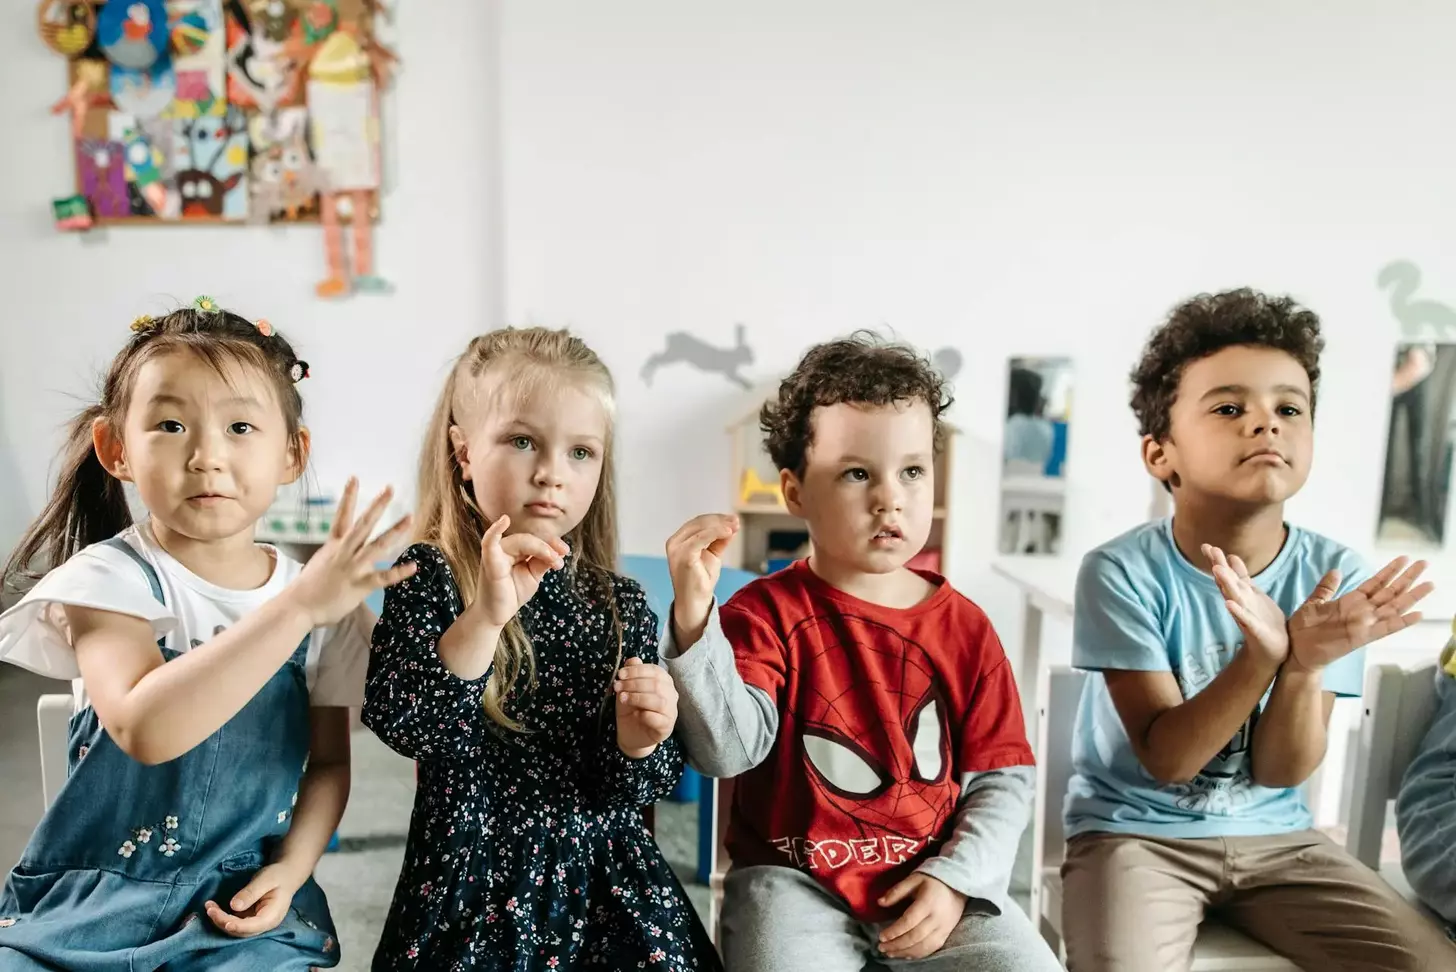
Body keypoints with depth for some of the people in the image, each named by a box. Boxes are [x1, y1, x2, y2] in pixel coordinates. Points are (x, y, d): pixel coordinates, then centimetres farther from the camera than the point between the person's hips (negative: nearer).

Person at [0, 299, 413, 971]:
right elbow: (144, 729, -29)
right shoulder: (108, 578, -10)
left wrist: (291, 868, -9)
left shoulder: (326, 601, -2)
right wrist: (297, 604, -34)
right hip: (89, 900, -1)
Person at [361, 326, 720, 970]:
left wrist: (637, 742, -21)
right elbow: (399, 722, -21)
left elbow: (632, 789, 0)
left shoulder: (620, 605, -3)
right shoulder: (429, 578, -8)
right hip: (470, 886, -2)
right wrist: (485, 616, -33)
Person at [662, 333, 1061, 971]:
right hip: (795, 880, -2)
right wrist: (694, 616, -31)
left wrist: (955, 877, -8)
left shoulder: (964, 628, 2)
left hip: (935, 882, 3)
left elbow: (1003, 778, 5)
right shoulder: (768, 613, -6)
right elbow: (728, 750, -20)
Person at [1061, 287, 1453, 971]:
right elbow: (1165, 759, -19)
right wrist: (1264, 654, -34)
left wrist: (1303, 666, -29)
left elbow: (1281, 772, -8)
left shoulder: (1333, 577, -8)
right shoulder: (1123, 573, -18)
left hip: (1275, 835, 4)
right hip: (1135, 830, -4)